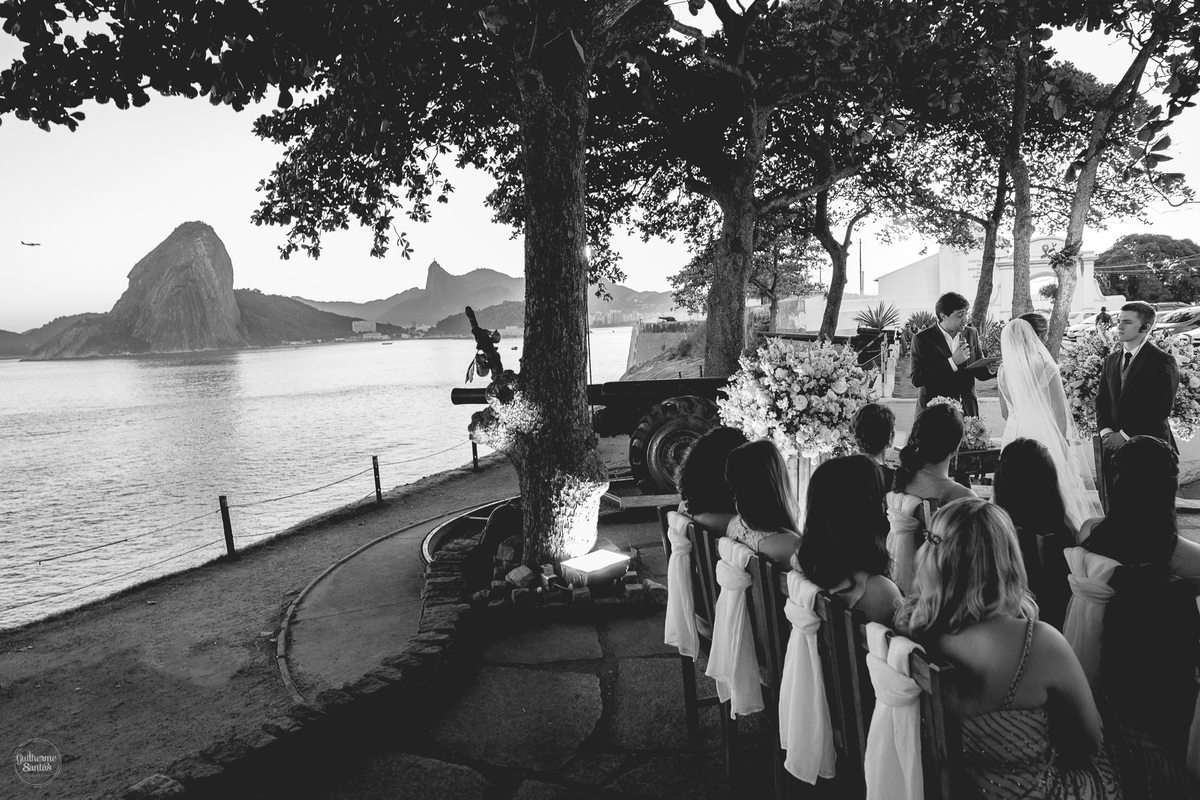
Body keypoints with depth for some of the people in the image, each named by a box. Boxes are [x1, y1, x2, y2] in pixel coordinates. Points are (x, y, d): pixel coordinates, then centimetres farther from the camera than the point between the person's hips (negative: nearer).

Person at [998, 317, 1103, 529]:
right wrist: (1063, 440, 4)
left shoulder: (1004, 370, -3)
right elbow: (1059, 412, -8)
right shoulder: (1046, 367, -14)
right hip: (1046, 438, -4)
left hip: (1016, 436, 4)